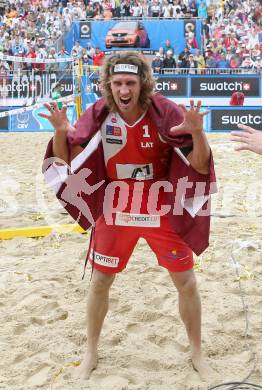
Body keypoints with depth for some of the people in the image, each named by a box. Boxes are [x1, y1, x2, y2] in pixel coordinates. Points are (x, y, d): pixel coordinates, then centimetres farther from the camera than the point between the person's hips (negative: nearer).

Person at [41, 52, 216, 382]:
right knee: (99, 282, 11)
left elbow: (201, 165, -17)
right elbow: (65, 160, -6)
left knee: (186, 283, 6)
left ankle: (197, 353, 29)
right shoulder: (99, 114, -11)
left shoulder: (165, 112, -17)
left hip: (162, 212, -1)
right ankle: (91, 353, 33)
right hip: (115, 213, 2)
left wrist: (197, 132, -37)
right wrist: (61, 131, -26)